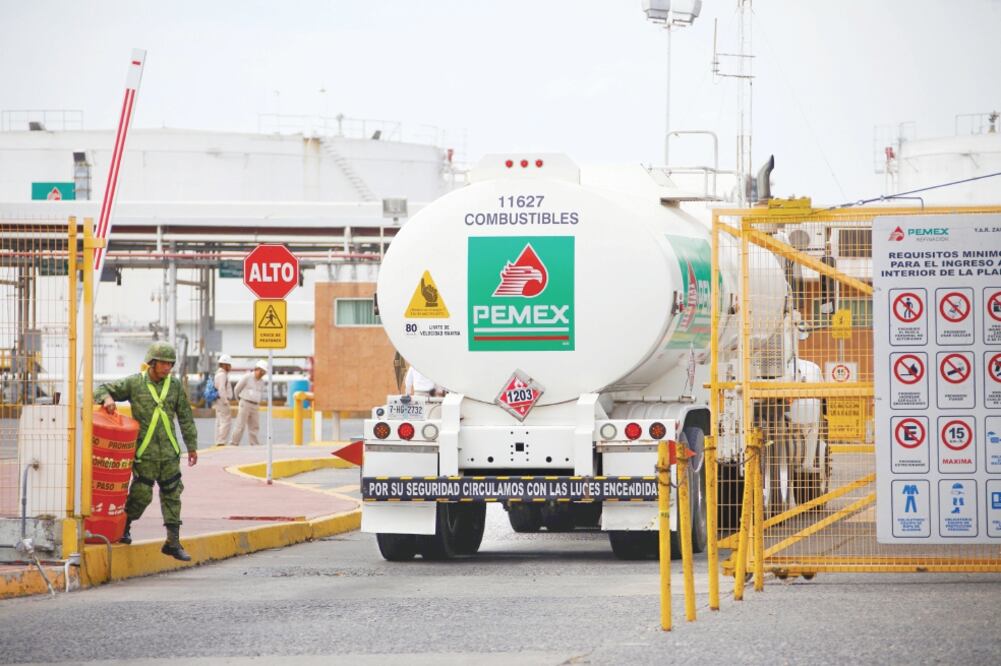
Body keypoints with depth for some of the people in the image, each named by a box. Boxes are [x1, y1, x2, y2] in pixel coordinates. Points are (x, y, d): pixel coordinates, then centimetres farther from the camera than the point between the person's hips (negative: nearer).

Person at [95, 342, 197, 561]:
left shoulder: (175, 387, 9)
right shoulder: (134, 383, -1)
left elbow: (186, 418, 13)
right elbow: (103, 389, 3)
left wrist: (192, 447, 11)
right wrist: (107, 398, -21)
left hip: (169, 453, 4)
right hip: (144, 453, -4)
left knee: (172, 496, 4)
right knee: (142, 494, -6)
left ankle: (173, 542, 9)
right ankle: (123, 527, 18)